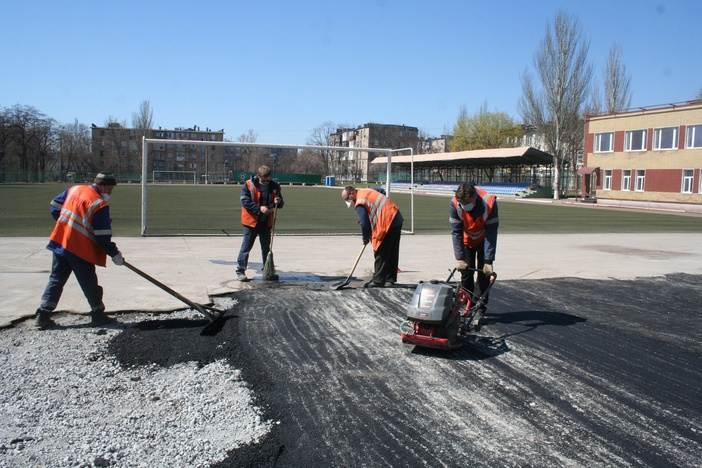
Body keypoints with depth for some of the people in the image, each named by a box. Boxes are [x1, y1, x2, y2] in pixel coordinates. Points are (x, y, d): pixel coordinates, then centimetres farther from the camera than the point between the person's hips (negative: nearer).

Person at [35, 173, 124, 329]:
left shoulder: (74, 189, 6)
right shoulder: (99, 205, -15)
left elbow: (55, 206, 15)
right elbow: (102, 237, -15)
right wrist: (115, 254, -6)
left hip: (60, 242, 7)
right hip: (80, 250, -7)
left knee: (56, 279, 15)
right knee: (89, 284, 6)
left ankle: (43, 315, 14)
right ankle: (98, 315, 19)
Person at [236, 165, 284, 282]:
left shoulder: (274, 186, 1)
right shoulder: (249, 185, -10)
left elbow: (281, 203, 10)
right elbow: (245, 202, -15)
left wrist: (278, 202, -15)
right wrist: (259, 208, -25)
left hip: (266, 222, 4)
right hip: (251, 221, -4)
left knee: (266, 248, 12)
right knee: (246, 246, 0)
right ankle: (240, 271, 8)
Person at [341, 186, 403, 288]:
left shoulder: (360, 204, -13)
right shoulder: (367, 190, 14)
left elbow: (365, 224, -16)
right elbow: (382, 191, 31)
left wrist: (365, 239, 0)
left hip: (388, 223, -10)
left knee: (381, 254, -3)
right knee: (392, 252, 15)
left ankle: (378, 281, 0)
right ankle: (390, 279, 24)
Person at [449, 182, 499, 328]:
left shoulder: (489, 202, -34)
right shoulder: (454, 203, -29)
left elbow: (491, 233, -30)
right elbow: (456, 232, -23)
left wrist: (488, 261, -32)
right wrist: (459, 258, -27)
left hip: (484, 240, -1)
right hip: (466, 241, 2)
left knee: (484, 273, -8)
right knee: (466, 271, -1)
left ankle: (480, 310, -3)